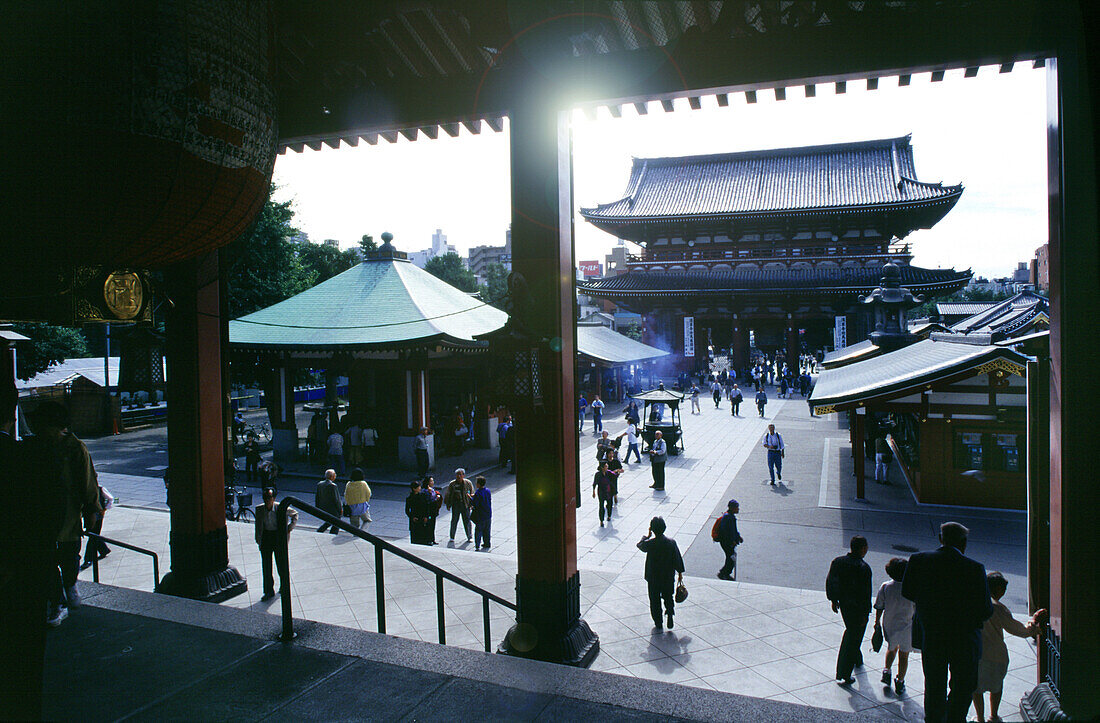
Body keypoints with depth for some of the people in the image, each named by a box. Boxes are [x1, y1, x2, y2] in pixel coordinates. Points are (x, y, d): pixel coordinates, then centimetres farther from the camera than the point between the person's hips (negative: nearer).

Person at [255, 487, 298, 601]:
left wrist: (290, 528, -2)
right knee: (266, 565, 5)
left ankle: (283, 587, 30)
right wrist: (258, 539, 4)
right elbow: (258, 525, 7)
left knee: (282, 564, 7)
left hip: (279, 537, -2)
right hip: (265, 537, 2)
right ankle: (268, 591, 17)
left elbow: (295, 514, 6)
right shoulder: (259, 509, -4)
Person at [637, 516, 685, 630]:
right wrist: (680, 573, 9)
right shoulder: (671, 542, -13)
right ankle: (670, 612, 2)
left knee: (655, 600, 14)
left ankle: (658, 623, 21)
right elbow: (677, 558, -4)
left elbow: (640, 545, 2)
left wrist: (647, 536, 15)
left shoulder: (650, 544, -21)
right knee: (668, 597, 23)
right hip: (668, 577, 2)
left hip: (653, 578, -2)